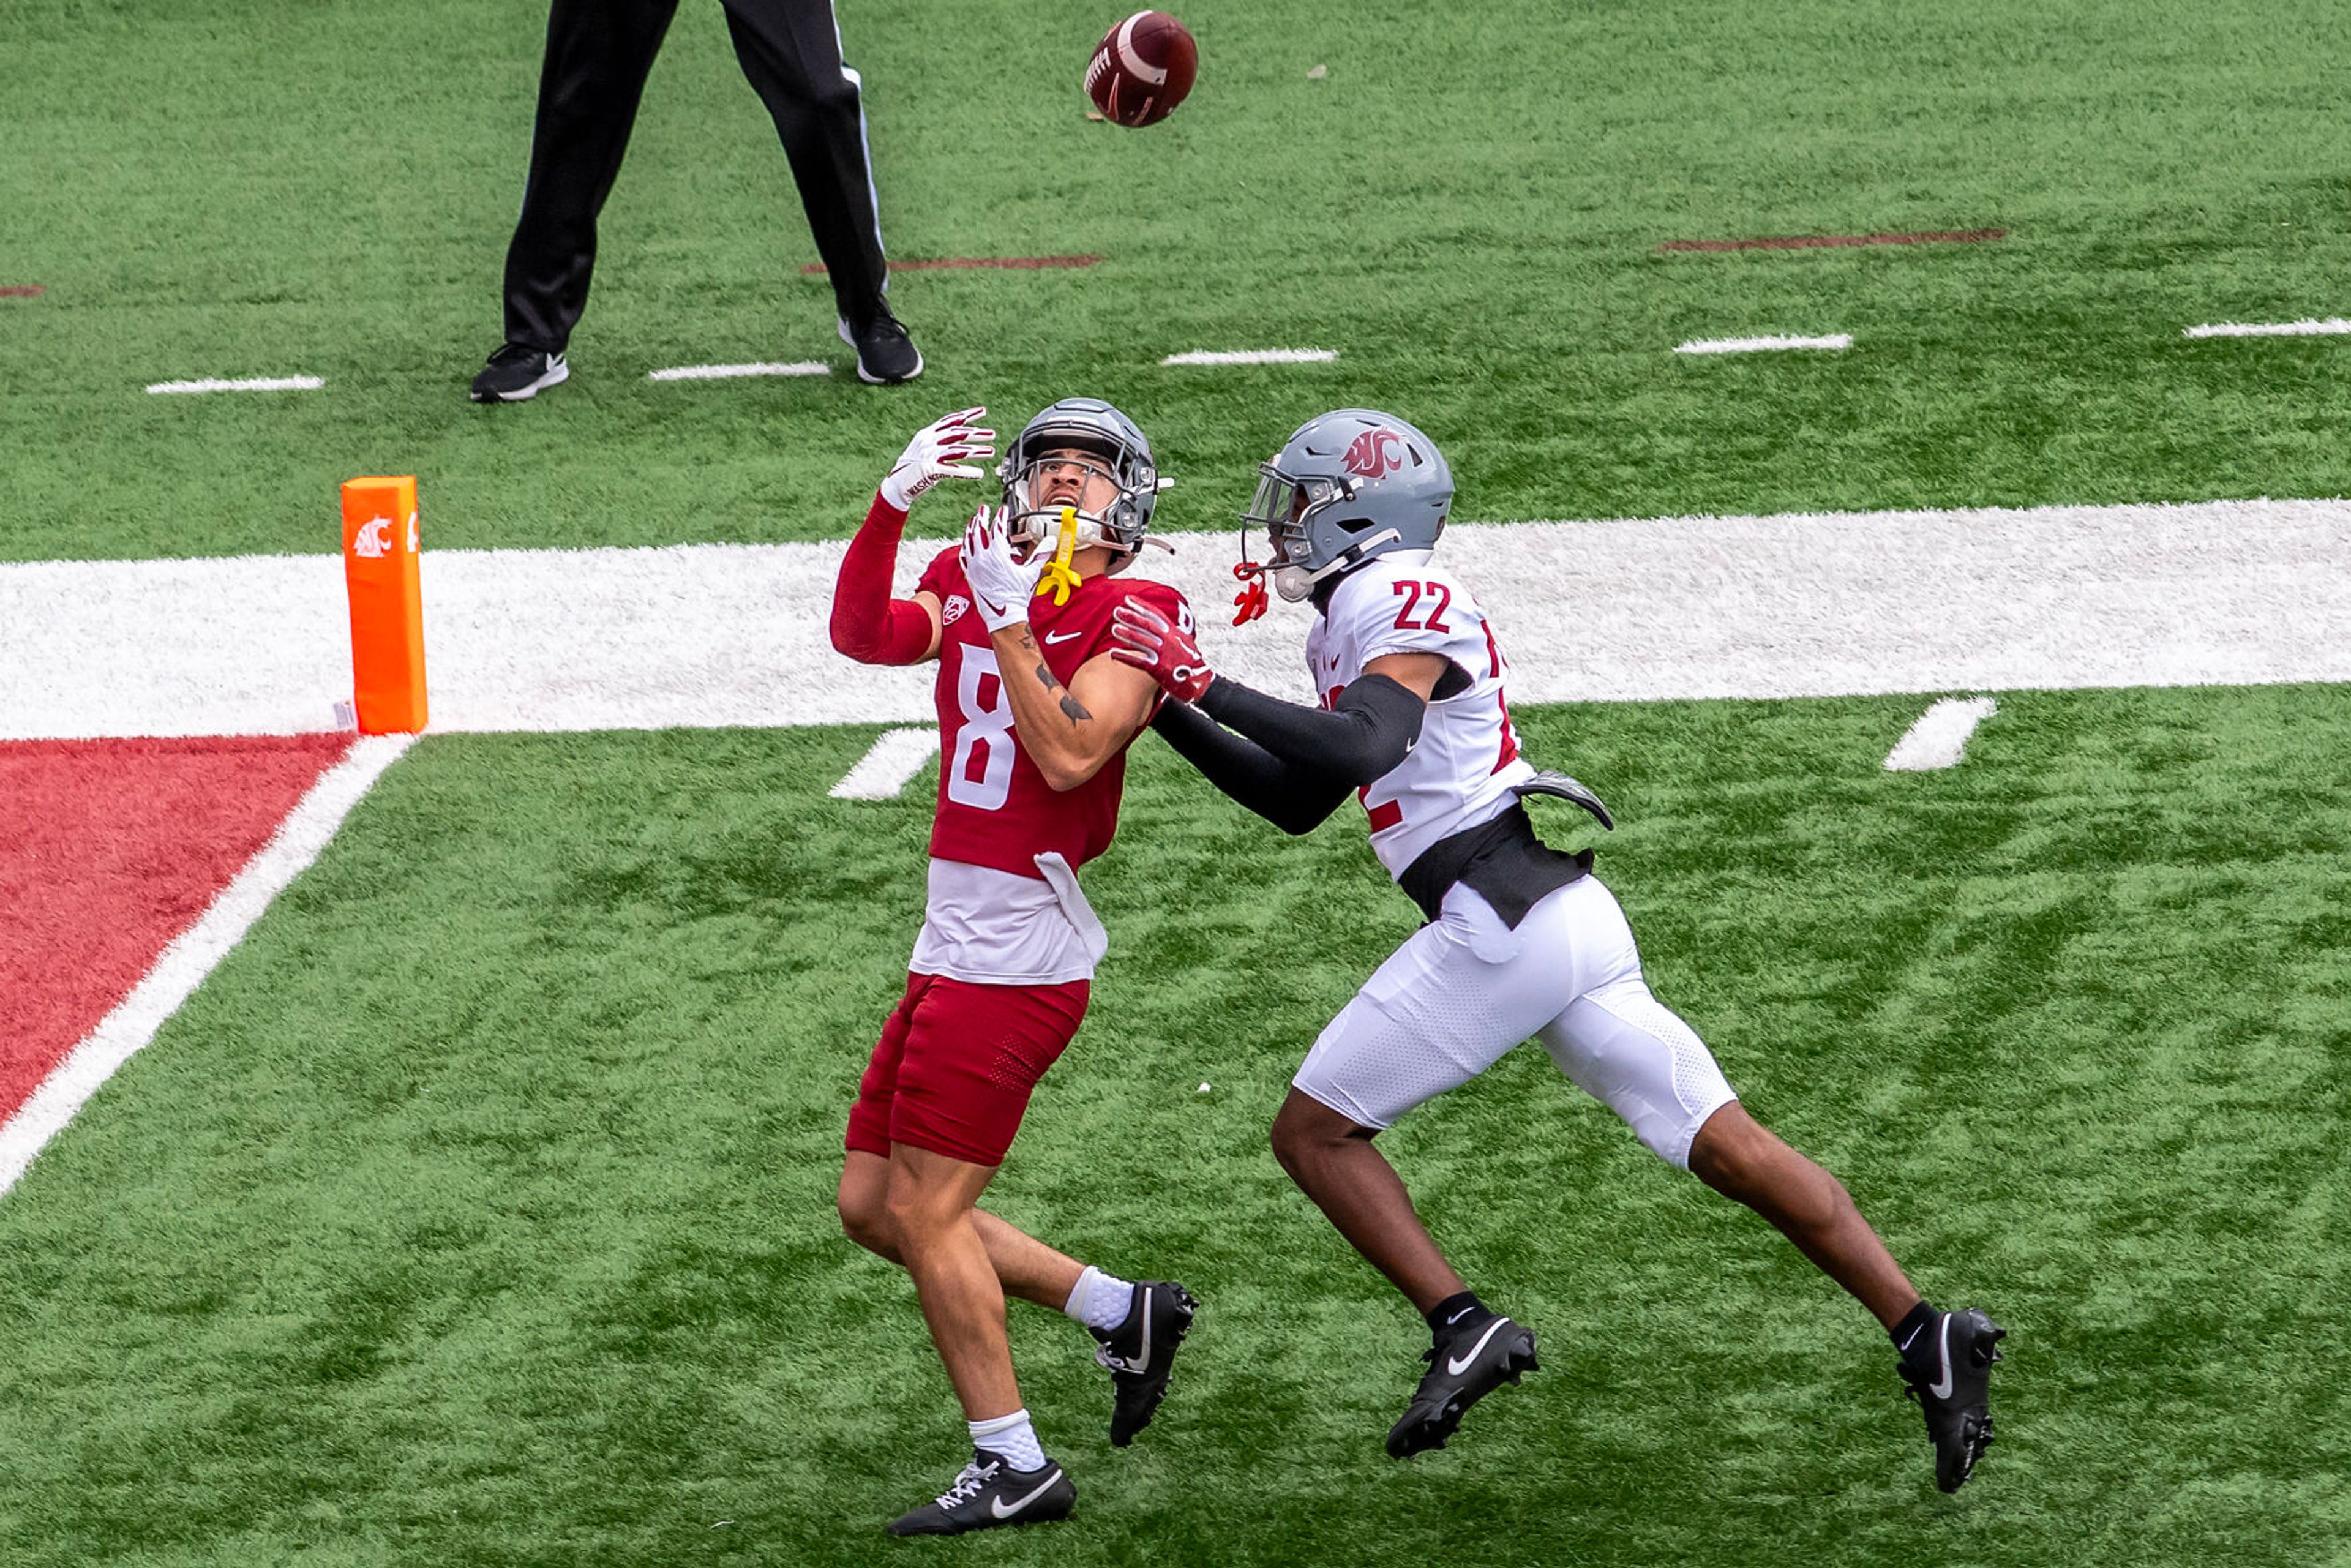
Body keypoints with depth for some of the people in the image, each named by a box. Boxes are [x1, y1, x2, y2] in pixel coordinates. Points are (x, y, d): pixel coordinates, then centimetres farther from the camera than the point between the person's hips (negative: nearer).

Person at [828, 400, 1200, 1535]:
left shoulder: (1132, 619, -8)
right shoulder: (975, 588, 11)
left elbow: (1068, 757, -20)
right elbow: (863, 636, -3)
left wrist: (1011, 623, -23)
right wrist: (894, 502, -13)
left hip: (1016, 955, -8)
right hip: (957, 944, 8)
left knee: (924, 1211, -5)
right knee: (872, 1204, 13)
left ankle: (1013, 1470, 5)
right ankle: (1122, 1314, 22)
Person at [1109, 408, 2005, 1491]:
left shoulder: (1401, 602, -7)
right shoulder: (1354, 625, 22)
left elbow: (1363, 750, -25)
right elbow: (1294, 804, 29)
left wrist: (1207, 686, -20)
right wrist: (1166, 707, 25)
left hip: (1497, 925, -9)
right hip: (1564, 916, 9)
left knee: (1315, 1130, 1)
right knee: (1730, 1149, 5)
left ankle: (1464, 1328, -9)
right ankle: (1926, 1339, -1)